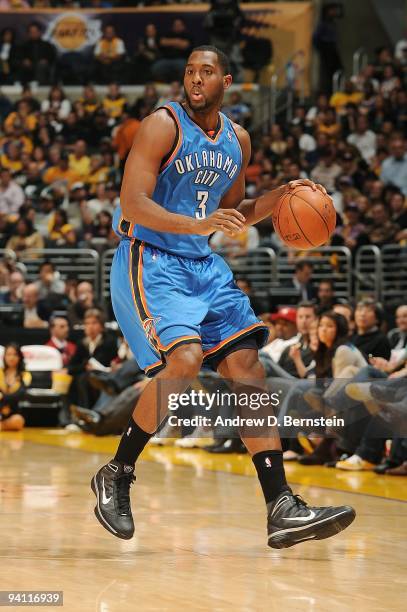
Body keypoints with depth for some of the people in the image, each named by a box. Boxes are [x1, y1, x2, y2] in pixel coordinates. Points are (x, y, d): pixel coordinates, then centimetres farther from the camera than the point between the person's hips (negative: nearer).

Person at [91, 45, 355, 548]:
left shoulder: (238, 140, 11)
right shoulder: (163, 125, -10)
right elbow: (132, 203, -20)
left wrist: (277, 198, 6)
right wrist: (197, 224, -33)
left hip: (203, 265, 7)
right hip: (150, 260, -7)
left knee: (246, 363, -4)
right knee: (184, 358, -26)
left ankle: (282, 509, -6)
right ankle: (116, 475, -6)